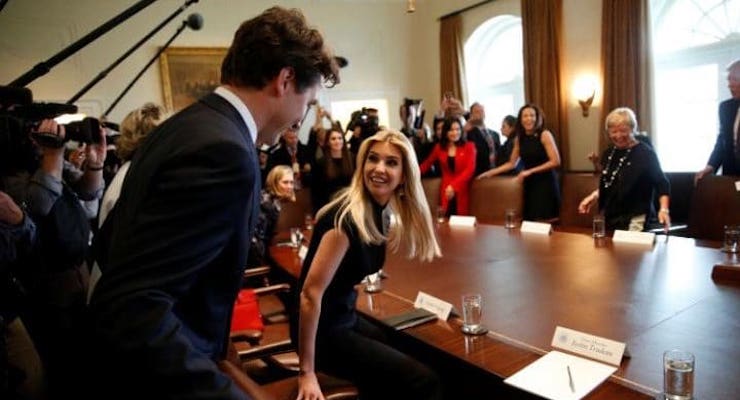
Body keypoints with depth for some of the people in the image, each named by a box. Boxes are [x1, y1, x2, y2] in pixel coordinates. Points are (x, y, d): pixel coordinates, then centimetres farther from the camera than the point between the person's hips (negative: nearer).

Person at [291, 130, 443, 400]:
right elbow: (311, 292, -27)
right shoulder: (349, 218, -26)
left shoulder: (380, 211, 1)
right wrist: (307, 373, -24)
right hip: (324, 330, -9)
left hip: (346, 317, 9)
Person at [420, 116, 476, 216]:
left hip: (462, 190, -1)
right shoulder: (439, 147, 9)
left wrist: (454, 186, -21)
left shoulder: (469, 146, 1)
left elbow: (470, 169, -9)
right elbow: (427, 164, 19)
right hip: (446, 190, 2)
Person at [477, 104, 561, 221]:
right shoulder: (519, 138, 7)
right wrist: (492, 172, 1)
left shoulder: (545, 135, -8)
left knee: (545, 221, -7)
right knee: (530, 220, 2)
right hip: (529, 183, 4)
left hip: (545, 182, -4)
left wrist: (530, 171, -15)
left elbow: (555, 161, -12)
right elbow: (511, 163, 11)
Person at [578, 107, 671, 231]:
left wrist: (664, 209, -24)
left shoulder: (645, 153, -9)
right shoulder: (609, 153, 9)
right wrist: (594, 196, 8)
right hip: (610, 218, 6)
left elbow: (661, 183, -11)